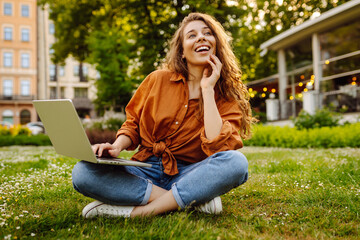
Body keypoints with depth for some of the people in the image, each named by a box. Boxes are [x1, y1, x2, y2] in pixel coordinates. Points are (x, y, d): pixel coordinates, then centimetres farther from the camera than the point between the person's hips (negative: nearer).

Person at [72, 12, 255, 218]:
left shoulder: (228, 97, 0)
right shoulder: (158, 80, 4)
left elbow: (217, 147, -18)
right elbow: (132, 125, 11)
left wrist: (207, 89, -14)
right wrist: (117, 147, -11)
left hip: (189, 175, -1)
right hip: (146, 172, 2)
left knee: (236, 161, -32)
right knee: (83, 172, -25)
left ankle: (134, 212, -26)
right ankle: (194, 198, -22)